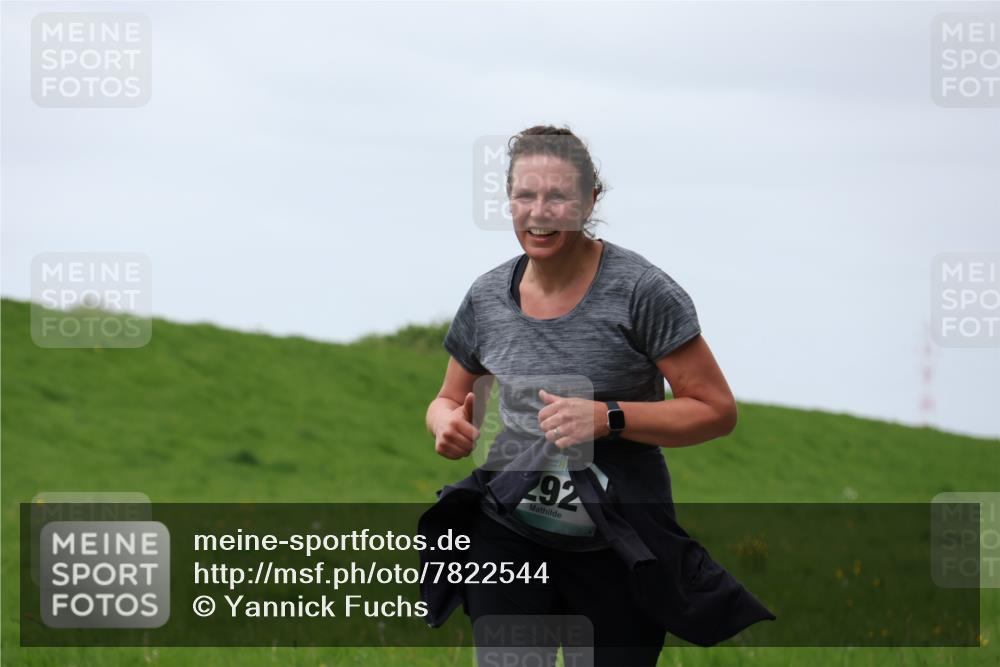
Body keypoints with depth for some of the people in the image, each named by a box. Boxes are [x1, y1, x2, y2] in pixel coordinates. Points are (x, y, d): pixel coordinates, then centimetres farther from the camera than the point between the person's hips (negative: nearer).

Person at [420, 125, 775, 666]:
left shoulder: (639, 291, -11)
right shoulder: (488, 297, 3)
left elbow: (717, 410, -10)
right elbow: (447, 400, 19)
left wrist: (608, 418, -22)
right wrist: (448, 425, -6)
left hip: (618, 553, -3)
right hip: (508, 536, 3)